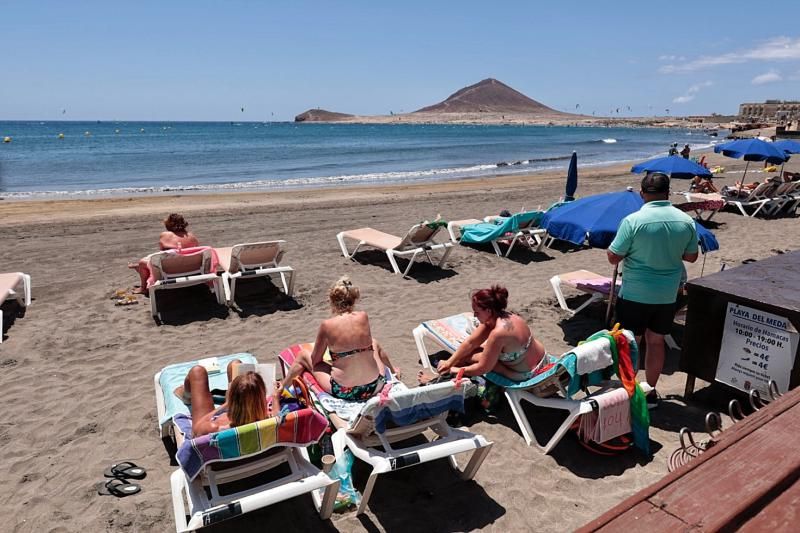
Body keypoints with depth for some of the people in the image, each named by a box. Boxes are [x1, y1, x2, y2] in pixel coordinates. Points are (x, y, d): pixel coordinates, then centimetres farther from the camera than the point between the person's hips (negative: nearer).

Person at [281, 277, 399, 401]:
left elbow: (315, 361, 1)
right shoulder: (363, 317, -3)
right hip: (374, 387, 3)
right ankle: (392, 369, 61)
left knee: (303, 356, 22)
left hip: (344, 392, -3)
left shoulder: (327, 325, -12)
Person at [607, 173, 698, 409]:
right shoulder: (686, 221, -3)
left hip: (635, 294, -4)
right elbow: (691, 256, 9)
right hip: (668, 295, 4)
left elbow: (613, 258, -13)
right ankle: (651, 392, 28)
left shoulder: (633, 221, -17)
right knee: (656, 342, 17)